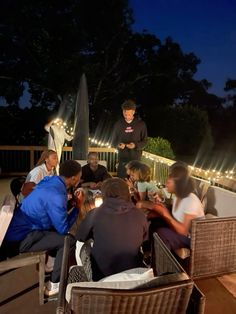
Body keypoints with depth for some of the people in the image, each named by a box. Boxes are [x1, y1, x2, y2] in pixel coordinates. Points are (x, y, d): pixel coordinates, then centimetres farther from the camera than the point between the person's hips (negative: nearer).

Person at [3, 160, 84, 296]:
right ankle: (54, 285, 3)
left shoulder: (50, 181, -1)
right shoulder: (56, 196, -28)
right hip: (20, 240, -9)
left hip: (18, 231, 9)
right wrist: (78, 206, -11)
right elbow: (63, 228, -17)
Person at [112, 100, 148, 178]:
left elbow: (145, 141, 3)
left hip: (136, 158, -1)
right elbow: (114, 140, 11)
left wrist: (136, 145, -16)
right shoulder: (118, 124, 5)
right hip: (122, 158, 1)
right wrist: (118, 144, -12)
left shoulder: (141, 124, 0)